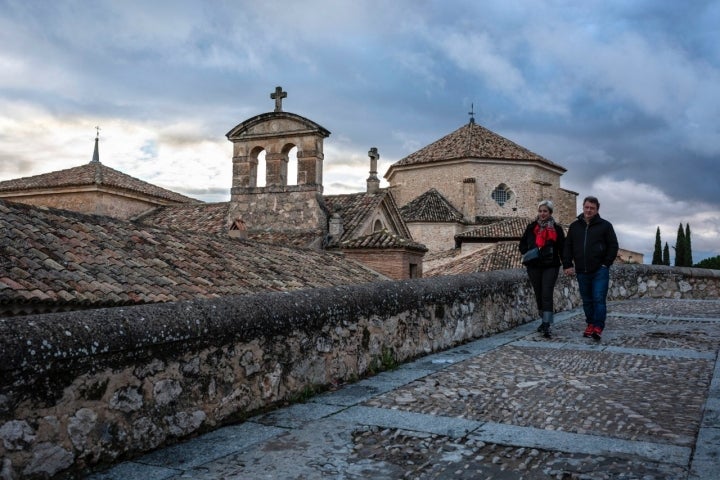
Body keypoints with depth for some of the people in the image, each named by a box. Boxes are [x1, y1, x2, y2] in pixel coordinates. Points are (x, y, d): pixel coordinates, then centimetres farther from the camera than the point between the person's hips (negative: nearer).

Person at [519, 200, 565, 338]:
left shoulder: (556, 229, 0)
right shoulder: (531, 227, 7)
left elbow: (562, 248, 2)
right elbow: (522, 244, 12)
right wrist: (528, 252, -8)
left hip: (550, 266, -3)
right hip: (534, 267, 3)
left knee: (547, 295, -11)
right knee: (538, 295, 12)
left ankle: (546, 326, -12)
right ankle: (544, 320, 28)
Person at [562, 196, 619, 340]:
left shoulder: (605, 225, 2)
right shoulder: (574, 226, 11)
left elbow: (613, 246, 2)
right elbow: (567, 247, 13)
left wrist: (606, 264, -6)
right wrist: (567, 265, 3)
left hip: (600, 270, -4)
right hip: (581, 271, 4)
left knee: (599, 299, -9)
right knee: (587, 301, 10)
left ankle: (598, 327, -9)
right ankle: (590, 325, 20)